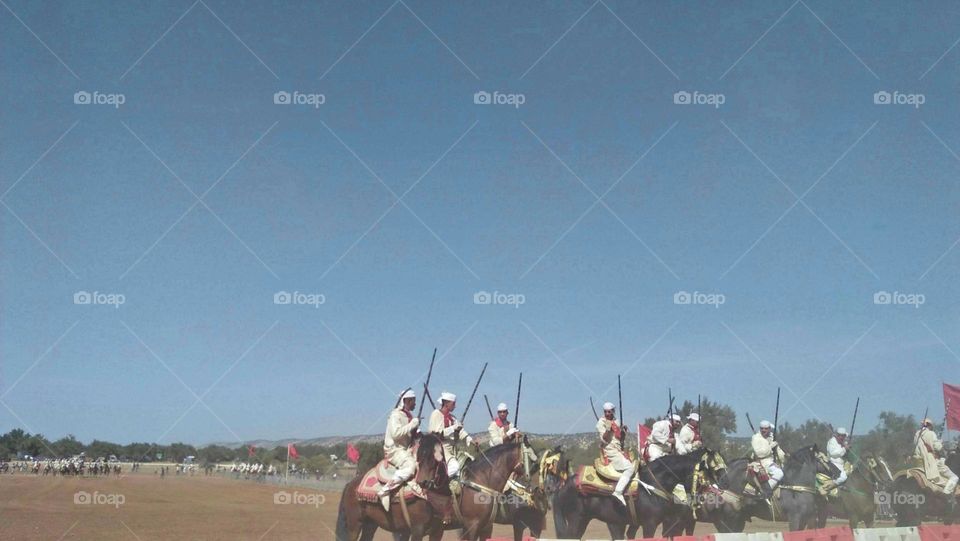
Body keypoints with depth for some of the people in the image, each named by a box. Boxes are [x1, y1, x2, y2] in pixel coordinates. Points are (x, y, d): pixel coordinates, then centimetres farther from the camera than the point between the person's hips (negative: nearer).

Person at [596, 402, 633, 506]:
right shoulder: (601, 422, -6)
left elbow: (621, 440, 18)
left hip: (618, 450, 9)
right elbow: (604, 439, -15)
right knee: (629, 468, -22)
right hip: (609, 451, -9)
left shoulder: (615, 422, 15)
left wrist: (624, 432, 0)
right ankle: (618, 492, -31)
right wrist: (608, 429, -27)